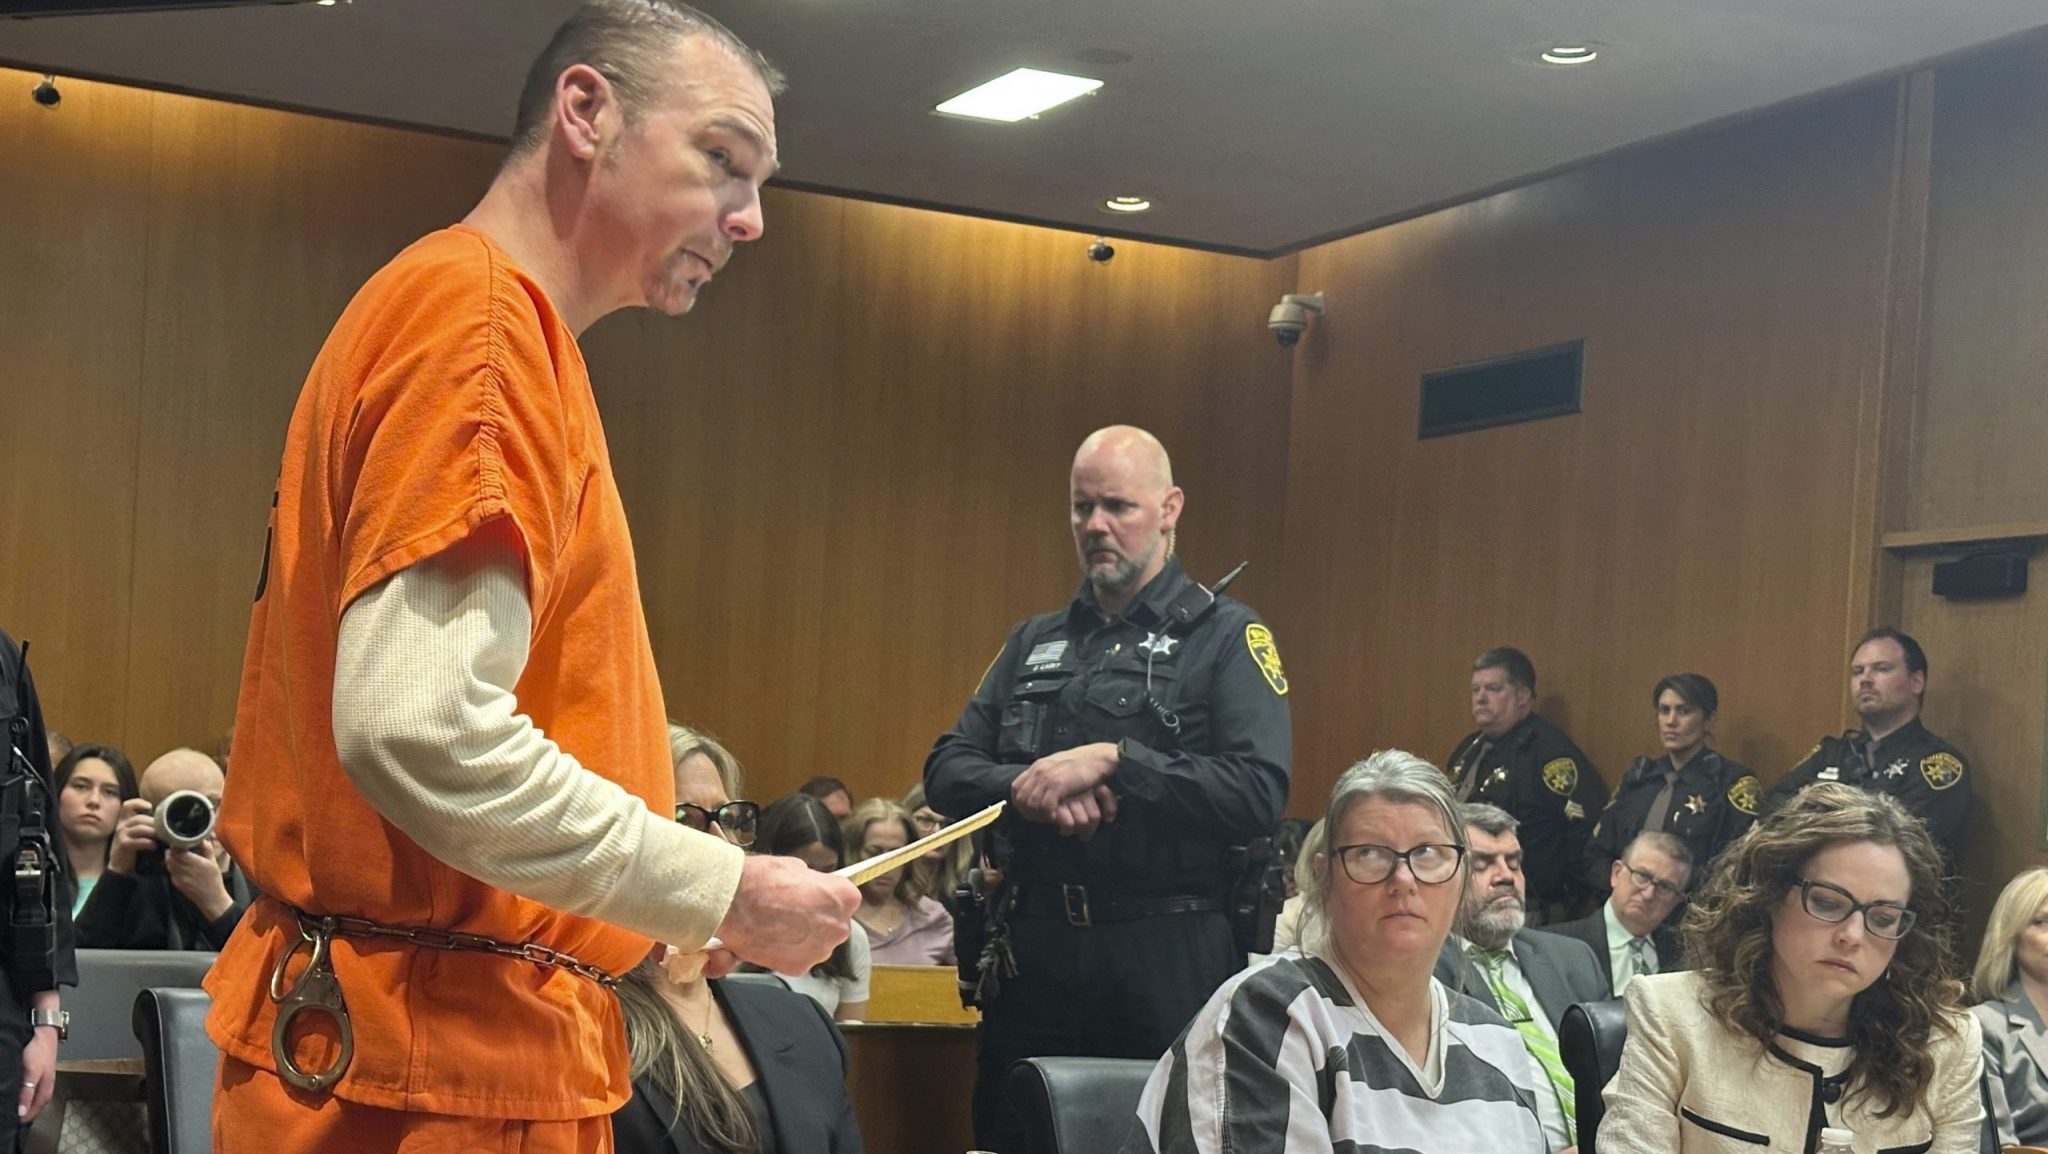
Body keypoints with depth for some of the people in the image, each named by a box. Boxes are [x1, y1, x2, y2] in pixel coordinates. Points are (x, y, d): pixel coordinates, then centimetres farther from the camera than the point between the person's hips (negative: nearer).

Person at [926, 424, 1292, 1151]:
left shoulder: (1226, 638, -1)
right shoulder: (1033, 645, 14)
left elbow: (1259, 793, -13)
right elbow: (946, 771, 9)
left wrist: (1113, 760, -18)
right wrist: (1025, 788, -12)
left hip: (1168, 955, -4)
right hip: (1033, 947, 4)